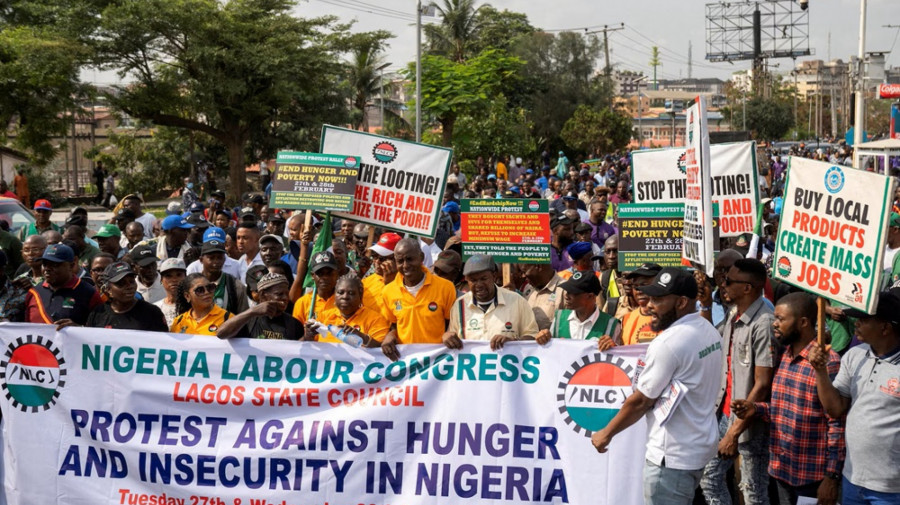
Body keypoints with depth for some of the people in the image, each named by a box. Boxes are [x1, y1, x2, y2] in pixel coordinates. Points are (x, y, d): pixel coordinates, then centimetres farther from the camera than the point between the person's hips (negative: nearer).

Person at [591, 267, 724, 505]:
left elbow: (641, 401, -13)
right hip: (699, 444, 9)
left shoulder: (668, 342, -20)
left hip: (672, 456, -9)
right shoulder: (710, 331, 6)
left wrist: (606, 433, 0)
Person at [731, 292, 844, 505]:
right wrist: (757, 409, 0)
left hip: (812, 475, -8)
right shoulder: (782, 357, 8)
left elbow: (837, 424, -17)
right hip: (781, 469, 8)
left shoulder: (828, 362, -17)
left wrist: (832, 476, -18)